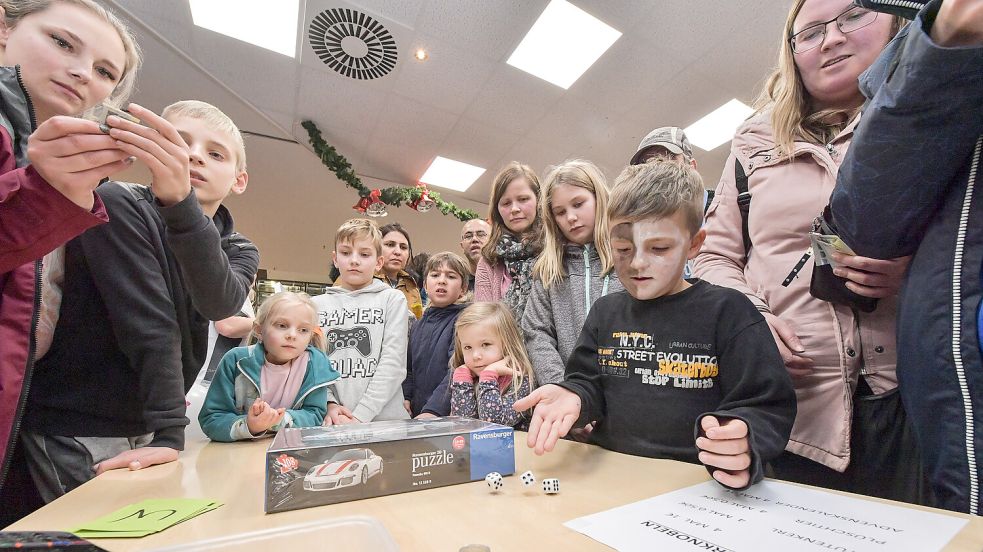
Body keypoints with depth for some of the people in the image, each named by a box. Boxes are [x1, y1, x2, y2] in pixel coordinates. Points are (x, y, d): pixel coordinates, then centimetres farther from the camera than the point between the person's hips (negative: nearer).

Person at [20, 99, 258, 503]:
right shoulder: (118, 205, -14)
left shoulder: (239, 250, -1)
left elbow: (219, 304, -26)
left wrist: (181, 202, -40)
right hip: (74, 431, -4)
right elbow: (151, 329, -22)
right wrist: (169, 432, -24)